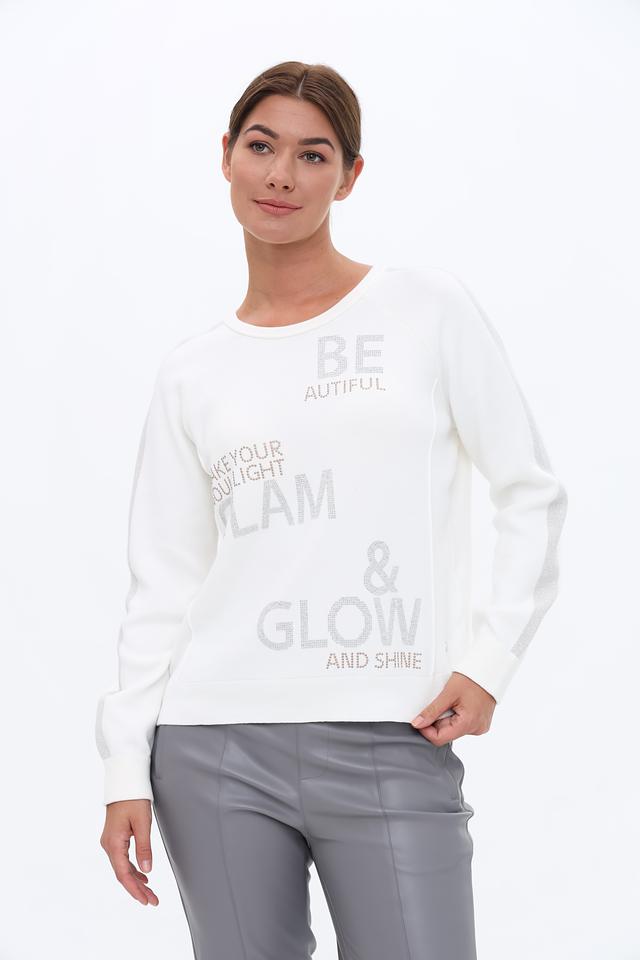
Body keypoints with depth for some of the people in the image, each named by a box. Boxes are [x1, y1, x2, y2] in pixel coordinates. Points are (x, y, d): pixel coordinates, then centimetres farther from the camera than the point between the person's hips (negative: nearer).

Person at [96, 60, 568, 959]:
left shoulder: (428, 308, 4)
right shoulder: (191, 373, 10)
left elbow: (532, 495, 5)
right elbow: (162, 582, 9)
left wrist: (491, 658, -5)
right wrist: (128, 769, 4)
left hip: (392, 746, -2)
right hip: (217, 746, 2)